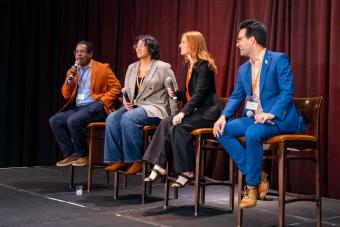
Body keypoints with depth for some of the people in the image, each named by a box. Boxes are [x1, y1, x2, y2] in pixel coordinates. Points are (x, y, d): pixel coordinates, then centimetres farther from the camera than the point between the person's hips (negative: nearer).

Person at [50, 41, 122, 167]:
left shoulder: (102, 68, 3)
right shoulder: (72, 71, 18)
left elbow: (116, 87, -1)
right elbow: (66, 95, 13)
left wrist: (102, 101, -13)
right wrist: (70, 78, -2)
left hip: (95, 107, -6)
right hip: (77, 108, 6)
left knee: (73, 121, -31)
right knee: (54, 120, -15)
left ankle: (82, 155, -11)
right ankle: (70, 154, -8)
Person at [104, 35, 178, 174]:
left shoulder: (163, 67, 1)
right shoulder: (131, 67, 19)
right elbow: (125, 90, 23)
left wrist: (173, 117, -8)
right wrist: (126, 102, 0)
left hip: (155, 109, -6)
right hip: (134, 107, 6)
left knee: (128, 118, -34)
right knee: (111, 119, -23)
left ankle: (135, 161, -25)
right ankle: (118, 160, -19)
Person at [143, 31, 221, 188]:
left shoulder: (204, 65, -12)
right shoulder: (187, 66, 16)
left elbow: (199, 93, -21)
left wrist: (183, 113, -27)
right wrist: (176, 94, 1)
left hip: (207, 112, -8)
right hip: (194, 110, 8)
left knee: (178, 126, -28)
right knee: (166, 123, -15)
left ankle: (187, 172, -19)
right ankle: (159, 167, -16)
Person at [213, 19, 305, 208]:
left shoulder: (278, 60, -7)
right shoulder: (243, 68, 15)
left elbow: (287, 91, -15)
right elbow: (236, 97, 16)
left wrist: (271, 114, -28)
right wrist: (224, 116, -2)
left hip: (278, 119, -7)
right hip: (253, 118, 8)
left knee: (252, 133, -34)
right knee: (222, 131, -12)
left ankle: (252, 185, -16)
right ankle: (257, 175, -7)